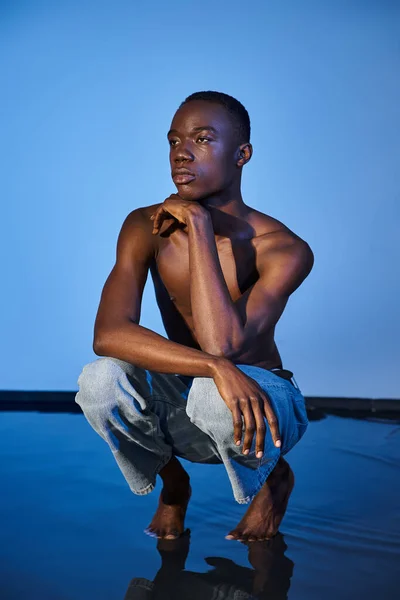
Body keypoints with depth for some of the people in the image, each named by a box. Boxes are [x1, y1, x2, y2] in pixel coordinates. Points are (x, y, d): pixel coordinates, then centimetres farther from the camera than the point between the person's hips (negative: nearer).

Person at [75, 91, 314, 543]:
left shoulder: (284, 249, -20)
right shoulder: (147, 228, -11)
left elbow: (223, 344, -35)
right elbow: (108, 335, -26)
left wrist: (199, 224, -31)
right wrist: (214, 366, -40)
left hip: (263, 402, -2)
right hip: (179, 406, 3)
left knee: (211, 398, -40)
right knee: (99, 381, -30)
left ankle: (273, 478, 0)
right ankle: (171, 480, 4)